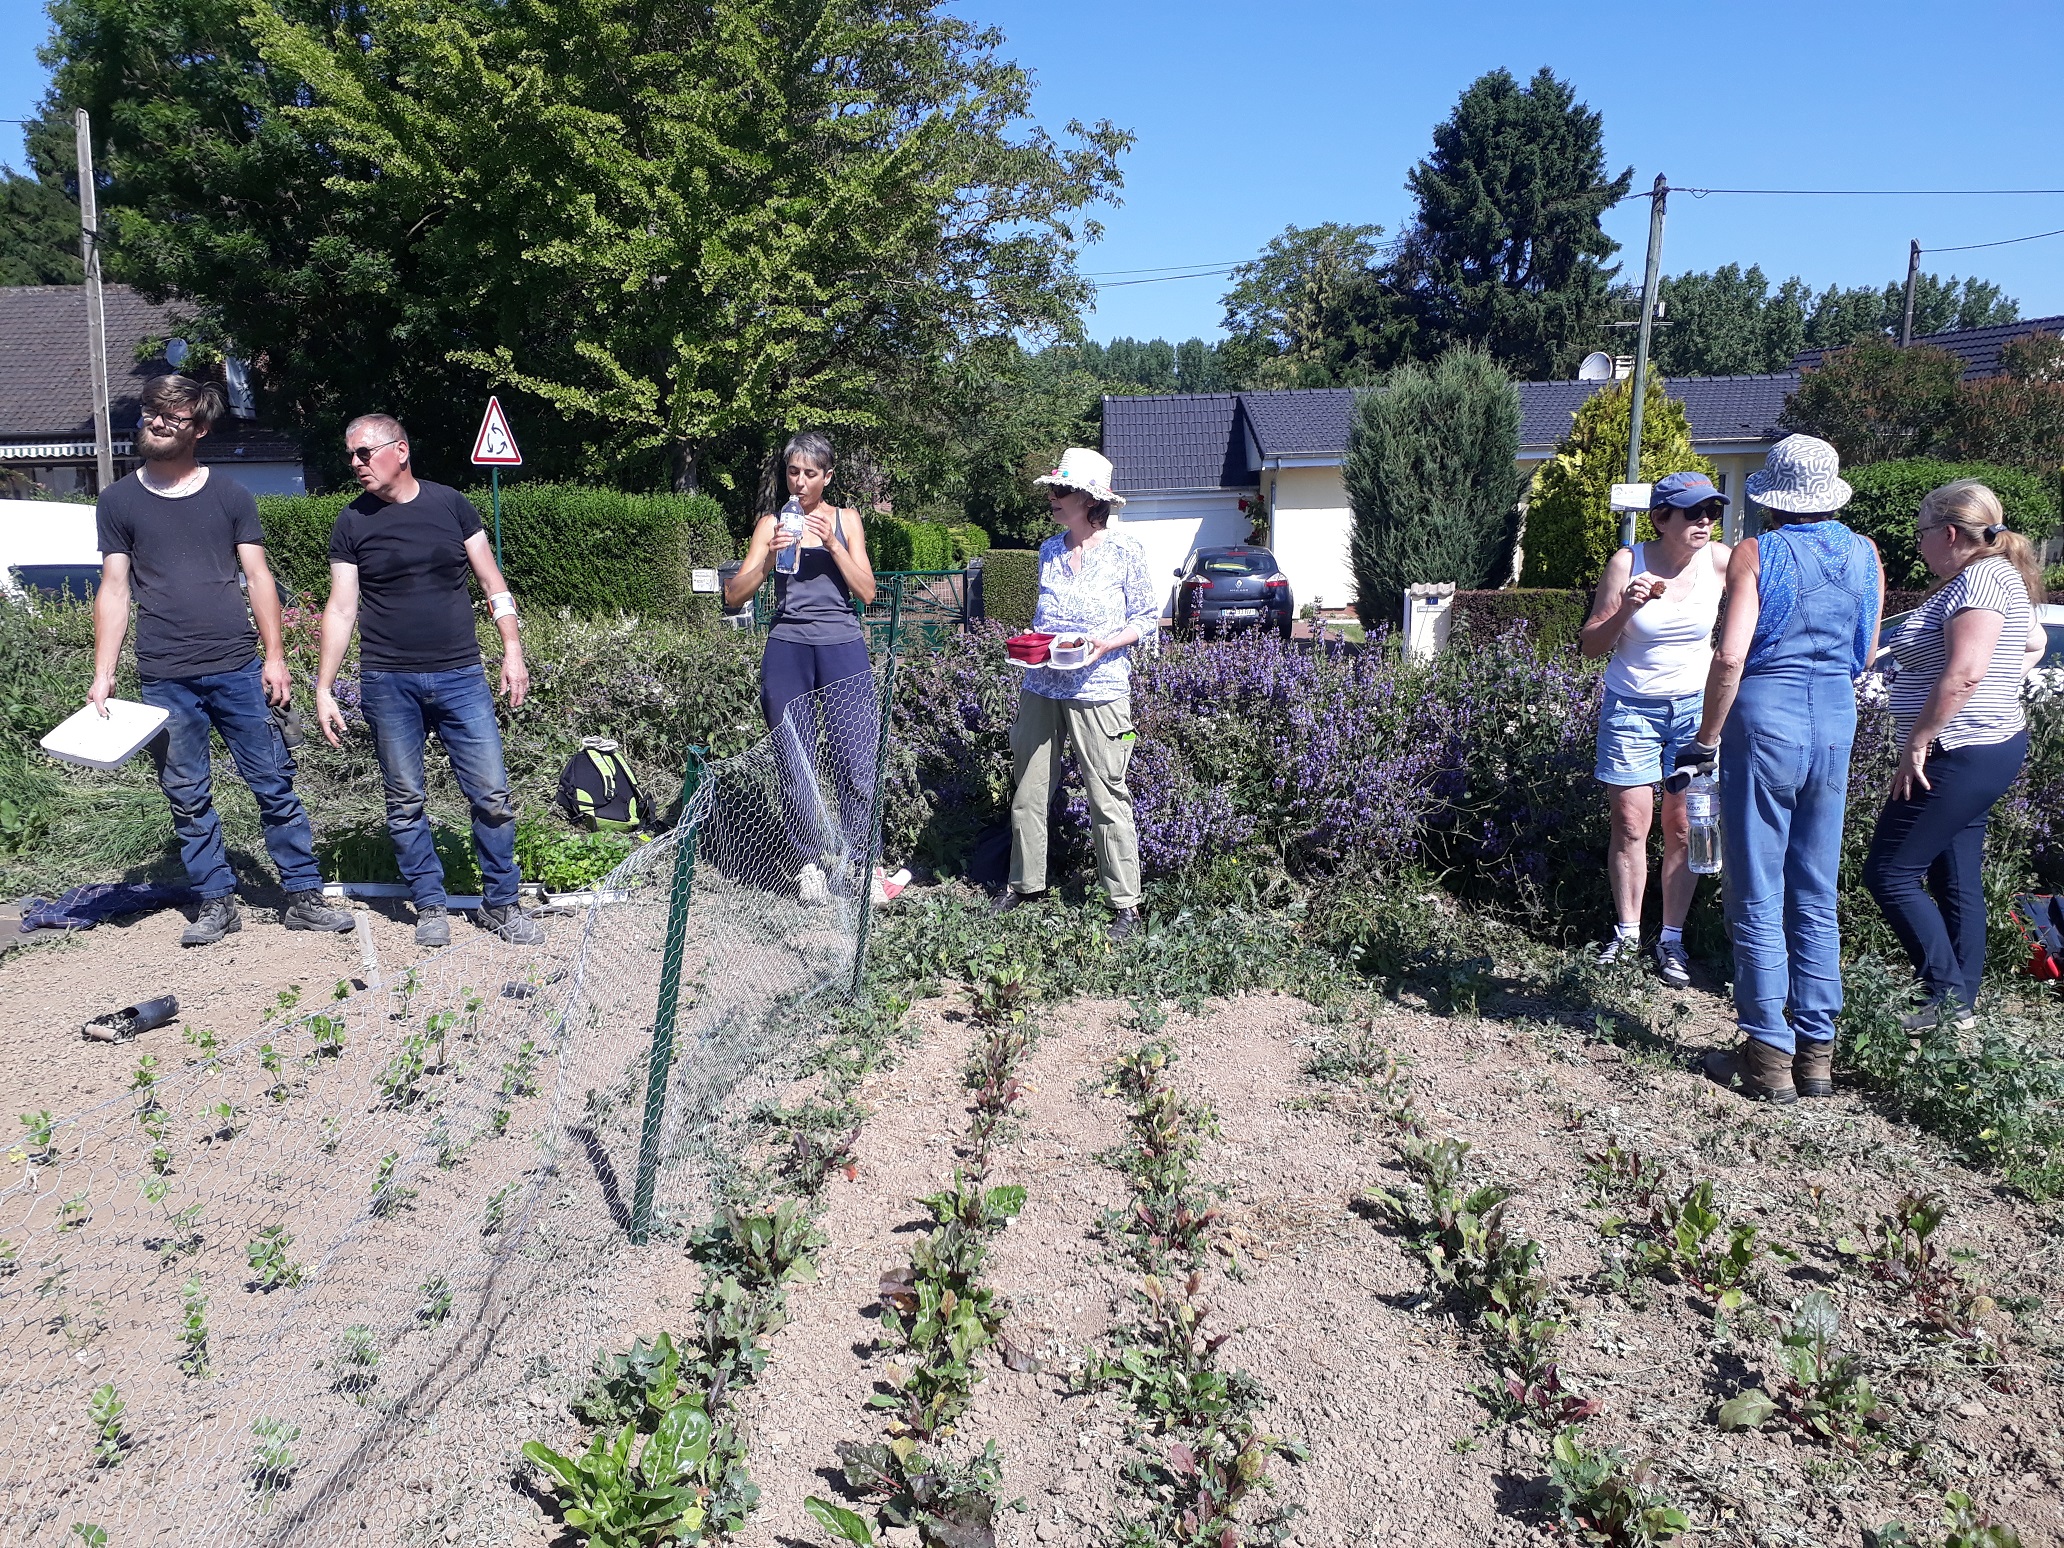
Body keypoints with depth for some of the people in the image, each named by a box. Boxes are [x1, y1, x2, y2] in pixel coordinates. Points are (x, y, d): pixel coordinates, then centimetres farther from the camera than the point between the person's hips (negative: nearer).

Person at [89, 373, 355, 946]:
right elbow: (114, 589, 6)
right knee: (188, 799, 6)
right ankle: (215, 904, 17)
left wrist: (274, 657, 0)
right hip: (165, 681, 1)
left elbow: (258, 577, 7)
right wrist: (103, 674, 1)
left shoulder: (230, 495, 7)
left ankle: (303, 897, 8)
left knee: (275, 785, 0)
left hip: (238, 670, 0)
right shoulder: (118, 501, 8)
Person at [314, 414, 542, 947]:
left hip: (460, 677, 0)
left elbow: (492, 583, 7)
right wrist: (324, 689, -1)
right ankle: (431, 905, 20)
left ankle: (501, 904, 12)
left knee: (492, 795, -2)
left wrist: (512, 652, -1)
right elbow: (340, 608, 4)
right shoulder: (352, 523, 3)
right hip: (388, 683, 0)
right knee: (406, 803, 6)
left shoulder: (450, 504, 4)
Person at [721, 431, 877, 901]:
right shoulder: (772, 524, 9)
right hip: (787, 649, 1)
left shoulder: (846, 520, 10)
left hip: (843, 649, 0)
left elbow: (867, 592, 1)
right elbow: (734, 596, 2)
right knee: (795, 766, 3)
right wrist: (769, 557, -13)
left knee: (857, 766, -5)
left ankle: (853, 862, 8)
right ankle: (809, 863, 16)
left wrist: (832, 543, -10)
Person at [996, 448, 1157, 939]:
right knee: (1027, 789, 9)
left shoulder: (1125, 553, -4)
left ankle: (1126, 904, 8)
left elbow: (1148, 620, -1)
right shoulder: (1050, 551, 11)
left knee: (1107, 797, -2)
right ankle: (1025, 882, 26)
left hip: (1097, 689, -5)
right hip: (1040, 686, 6)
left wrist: (1105, 644, -16)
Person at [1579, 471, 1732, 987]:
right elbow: (1591, 645, -7)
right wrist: (1625, 610, -22)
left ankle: (1672, 940, 13)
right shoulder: (1628, 563, -10)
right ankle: (1626, 932, 16)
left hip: (1694, 708, 1)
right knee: (1630, 826, 1)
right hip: (1631, 708, -1)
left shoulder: (1723, 561, -7)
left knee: (1682, 830, 2)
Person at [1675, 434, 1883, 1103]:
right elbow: (1865, 656, 14)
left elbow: (1730, 657, -16)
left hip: (1764, 720, -5)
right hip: (1836, 722, 5)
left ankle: (1769, 1055, 6)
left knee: (1758, 899, 2)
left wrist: (1705, 741, -8)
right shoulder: (1865, 554, 8)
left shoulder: (1755, 554, -7)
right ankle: (1816, 1050, 18)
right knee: (1815, 898, 13)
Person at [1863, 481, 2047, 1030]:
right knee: (1956, 881, 13)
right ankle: (1963, 1004, 18)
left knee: (1889, 873, -9)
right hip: (1988, 748, 11)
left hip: (1961, 753, -11)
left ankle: (1949, 997, -5)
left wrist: (1916, 743, -21)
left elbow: (1964, 673, -25)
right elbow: (2033, 644, 33)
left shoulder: (1980, 577, -15)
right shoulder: (1997, 577, 17)